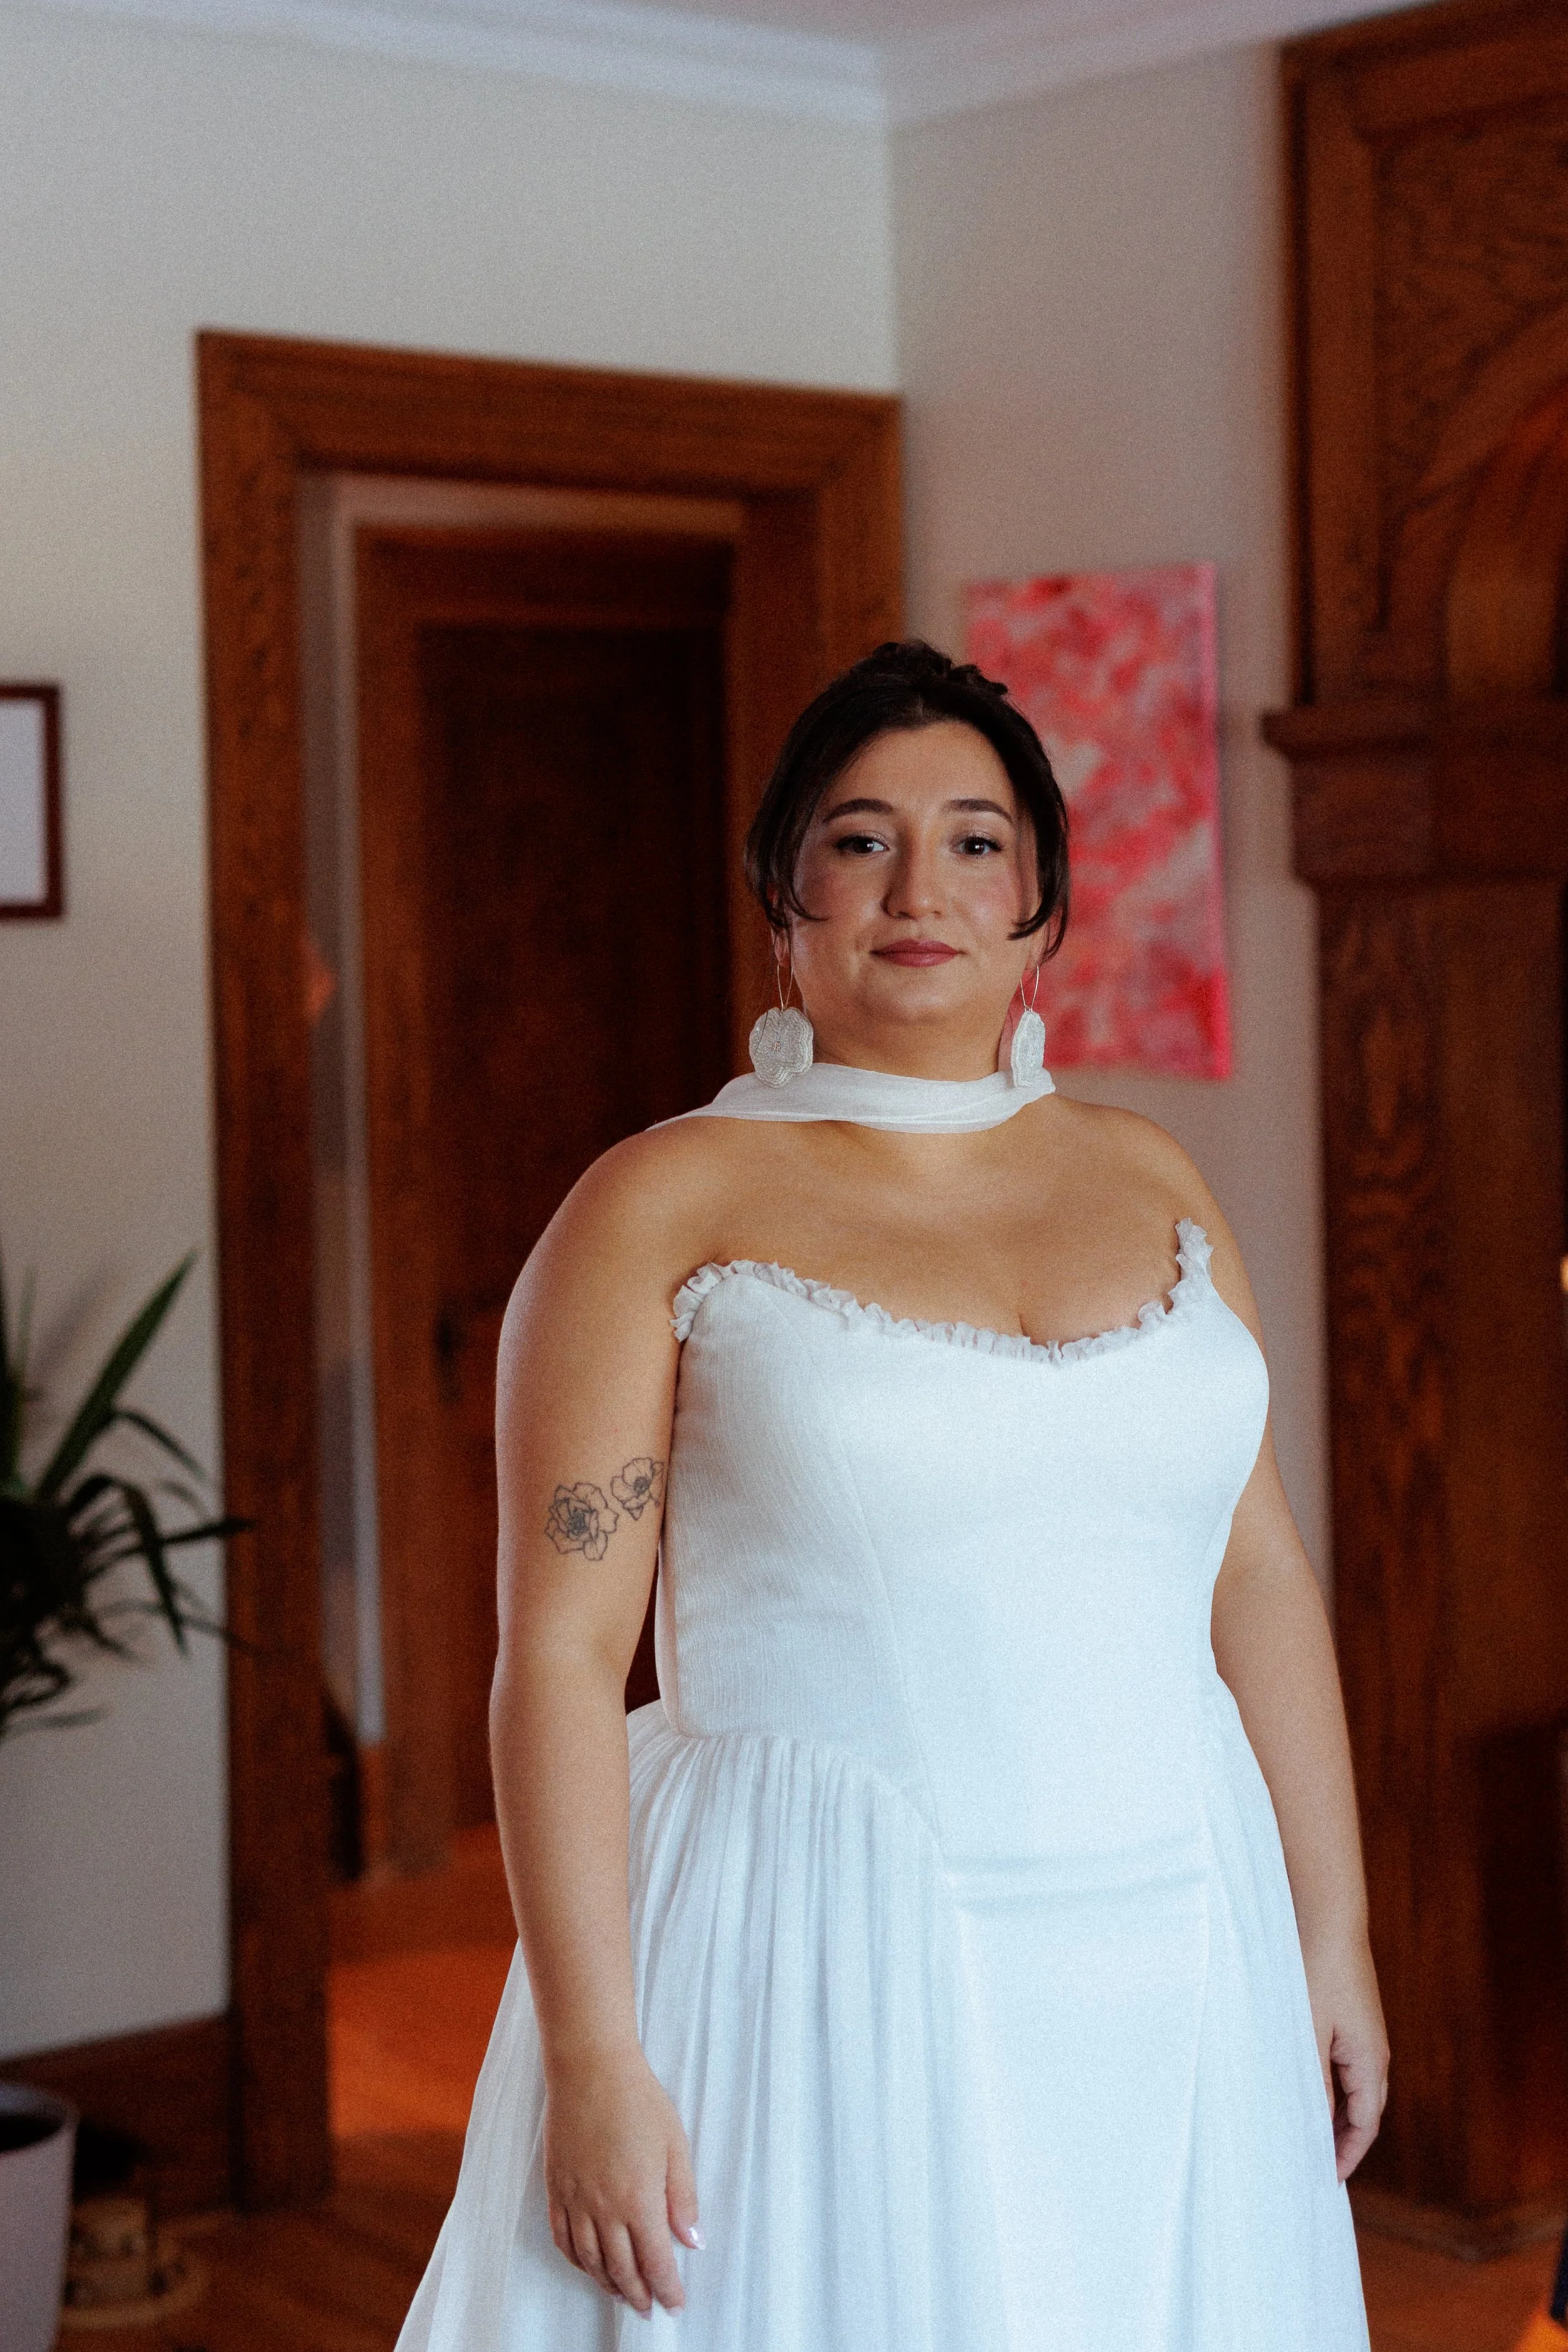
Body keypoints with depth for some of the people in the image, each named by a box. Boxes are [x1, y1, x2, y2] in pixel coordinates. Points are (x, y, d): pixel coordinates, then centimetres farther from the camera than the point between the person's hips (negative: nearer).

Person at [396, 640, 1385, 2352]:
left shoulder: (1150, 1184, 9)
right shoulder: (665, 1212, -5)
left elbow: (1258, 1580, 12)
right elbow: (561, 1652, -9)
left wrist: (1333, 1934, 11)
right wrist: (592, 2057, -14)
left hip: (1168, 1956, 4)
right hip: (820, 1958, -4)